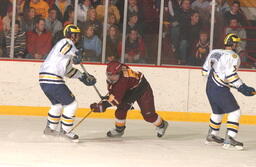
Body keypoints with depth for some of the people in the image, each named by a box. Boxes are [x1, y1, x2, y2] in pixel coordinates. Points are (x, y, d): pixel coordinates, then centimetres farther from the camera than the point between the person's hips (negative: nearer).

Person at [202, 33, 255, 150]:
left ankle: (212, 136, 39)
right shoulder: (233, 56, -11)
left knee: (218, 111, 26)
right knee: (234, 111, -6)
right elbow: (230, 74, -24)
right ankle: (229, 139, -17)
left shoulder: (215, 52, 12)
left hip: (210, 88, 9)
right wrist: (242, 88, -21)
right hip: (220, 89, -9)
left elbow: (205, 70, 16)